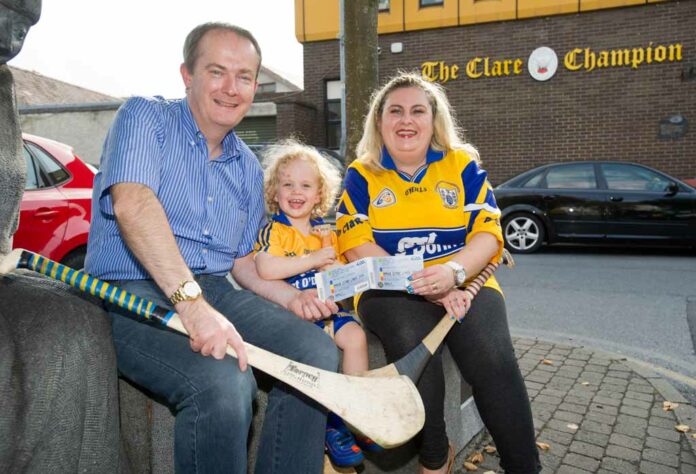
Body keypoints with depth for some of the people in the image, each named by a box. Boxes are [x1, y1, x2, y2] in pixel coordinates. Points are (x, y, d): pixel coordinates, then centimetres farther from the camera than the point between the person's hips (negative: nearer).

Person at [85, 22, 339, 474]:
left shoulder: (249, 168, 17)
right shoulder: (146, 116, -2)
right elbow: (132, 203, -21)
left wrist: (291, 297, -1)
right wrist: (191, 301, -33)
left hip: (216, 291, 6)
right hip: (132, 293, -6)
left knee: (319, 352, -14)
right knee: (222, 381, -32)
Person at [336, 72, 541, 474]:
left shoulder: (463, 164, 10)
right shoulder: (361, 174, 7)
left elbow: (488, 233, 1)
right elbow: (358, 247, -5)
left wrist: (453, 272, -22)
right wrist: (425, 286, -17)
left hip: (463, 284, 1)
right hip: (390, 289, 0)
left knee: (491, 353, -28)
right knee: (413, 343, -32)